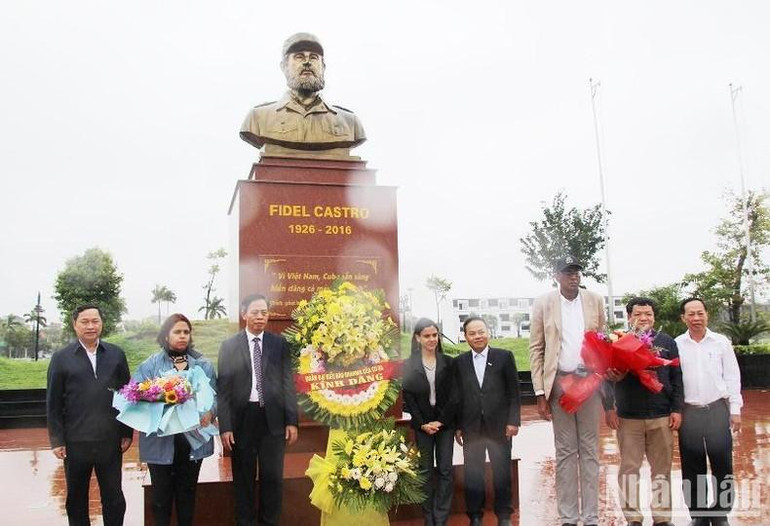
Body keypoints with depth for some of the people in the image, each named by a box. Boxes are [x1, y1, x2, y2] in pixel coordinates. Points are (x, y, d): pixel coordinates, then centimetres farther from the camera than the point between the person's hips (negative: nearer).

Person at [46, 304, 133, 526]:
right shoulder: (61, 358, 0)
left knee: (114, 498, 9)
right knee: (76, 499, 14)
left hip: (110, 441, 0)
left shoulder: (116, 354, 3)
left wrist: (127, 433, 2)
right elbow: (53, 403, 1)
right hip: (75, 442, 0)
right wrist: (57, 440, -3)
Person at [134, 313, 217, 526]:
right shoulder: (151, 364, -1)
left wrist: (209, 413, -15)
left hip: (193, 437, 2)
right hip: (161, 439, -2)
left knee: (187, 490, 14)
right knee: (162, 492, 8)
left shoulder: (203, 364, 5)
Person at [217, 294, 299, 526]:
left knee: (273, 477, 7)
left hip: (272, 418, 1)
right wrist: (225, 426, -7)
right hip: (242, 418, -1)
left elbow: (288, 383, 3)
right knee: (243, 478, 11)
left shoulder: (279, 344, 4)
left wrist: (292, 420, -1)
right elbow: (223, 388, -2)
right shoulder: (229, 346, 0)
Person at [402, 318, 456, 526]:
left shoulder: (448, 363, 1)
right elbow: (408, 398, -3)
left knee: (445, 470, 2)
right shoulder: (409, 366, -2)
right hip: (422, 425, -1)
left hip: (445, 423, 1)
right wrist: (422, 424, -9)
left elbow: (453, 395, -1)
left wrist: (441, 421, -9)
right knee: (426, 471, 5)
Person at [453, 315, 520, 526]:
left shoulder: (504, 357, 1)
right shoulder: (459, 362, 5)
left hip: (499, 425, -1)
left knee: (502, 471, 8)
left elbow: (513, 392, 0)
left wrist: (513, 421, -5)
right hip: (471, 427, 1)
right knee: (472, 473, 7)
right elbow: (457, 396, 6)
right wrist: (458, 426, 4)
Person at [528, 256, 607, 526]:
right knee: (565, 451, 6)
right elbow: (536, 349, -1)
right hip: (559, 382, -1)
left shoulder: (595, 300, 5)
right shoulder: (543, 303, 0)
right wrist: (540, 393, -6)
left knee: (589, 450, 6)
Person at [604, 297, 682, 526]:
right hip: (628, 417, -1)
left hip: (661, 416, 1)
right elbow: (608, 376, 2)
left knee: (662, 469, 9)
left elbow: (676, 378, 6)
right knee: (629, 468, 5)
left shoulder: (667, 342, 7)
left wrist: (677, 409, 1)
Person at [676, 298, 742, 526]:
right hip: (688, 412, 0)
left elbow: (732, 377, 5)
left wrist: (735, 410, 1)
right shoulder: (676, 345, 2)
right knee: (693, 467, 7)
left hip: (717, 409, 0)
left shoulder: (721, 342, 3)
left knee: (722, 464, 3)